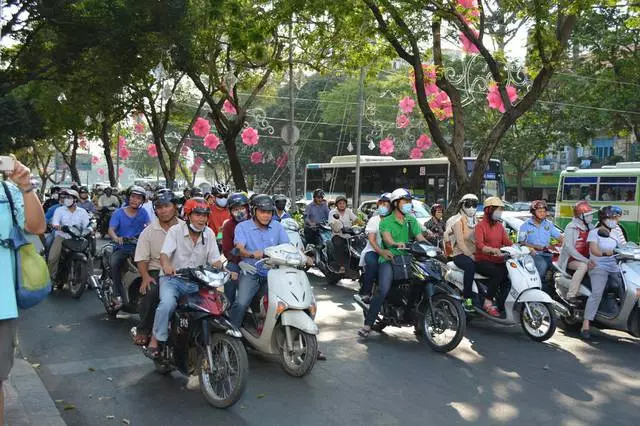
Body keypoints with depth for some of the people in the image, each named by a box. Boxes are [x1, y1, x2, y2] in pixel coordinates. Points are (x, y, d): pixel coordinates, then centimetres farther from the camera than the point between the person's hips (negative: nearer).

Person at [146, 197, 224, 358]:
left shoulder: (209, 233, 6)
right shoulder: (176, 230, -6)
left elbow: (214, 259, 4)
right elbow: (164, 253, -19)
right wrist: (166, 265, -42)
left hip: (197, 281, 4)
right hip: (173, 278, -3)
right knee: (167, 303, -32)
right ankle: (156, 339, -13)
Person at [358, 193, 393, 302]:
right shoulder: (374, 220, 1)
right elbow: (371, 239, -12)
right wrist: (381, 251, -31)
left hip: (388, 251, 3)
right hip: (372, 251, -2)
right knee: (373, 264, -34)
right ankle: (365, 293, -21)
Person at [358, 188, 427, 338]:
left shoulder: (411, 220, 18)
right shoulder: (386, 221, 2)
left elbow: (420, 237, 8)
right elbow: (387, 238, -17)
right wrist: (396, 244, -39)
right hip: (390, 259, -5)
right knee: (383, 290, -23)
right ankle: (367, 324, -19)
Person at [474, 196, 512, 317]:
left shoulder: (500, 226, 19)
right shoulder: (481, 226, -3)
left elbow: (507, 242, 9)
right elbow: (479, 245, -20)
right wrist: (493, 250, -39)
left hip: (498, 261, 6)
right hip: (482, 261, -6)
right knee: (498, 274, -32)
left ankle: (502, 305, -17)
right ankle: (488, 304, -21)